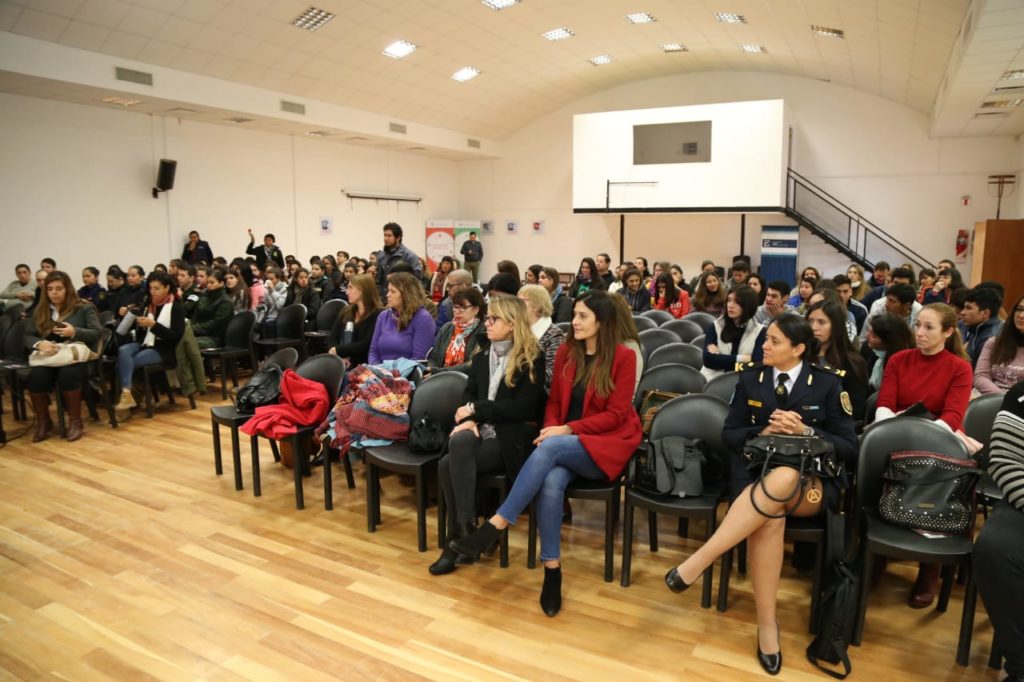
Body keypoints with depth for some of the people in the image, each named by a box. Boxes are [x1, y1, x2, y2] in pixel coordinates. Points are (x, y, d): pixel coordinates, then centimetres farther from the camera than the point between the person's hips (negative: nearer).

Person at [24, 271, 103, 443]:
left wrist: (74, 332, -21)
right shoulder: (39, 311, 16)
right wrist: (40, 344, -13)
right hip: (47, 358, 3)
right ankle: (43, 422, -8)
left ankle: (75, 421, -17)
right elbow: (27, 337, 11)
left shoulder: (84, 308, 5)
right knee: (36, 375, -30)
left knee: (67, 374, -36)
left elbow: (97, 333, -3)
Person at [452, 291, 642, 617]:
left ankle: (495, 526, -31)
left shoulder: (623, 357, -7)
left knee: (550, 449, -34)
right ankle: (552, 569, -21)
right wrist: (552, 427, -10)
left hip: (606, 444, -3)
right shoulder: (567, 351, 8)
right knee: (551, 481, -31)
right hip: (564, 445, 4)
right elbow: (554, 400, 11)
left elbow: (615, 414, -10)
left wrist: (567, 430, -18)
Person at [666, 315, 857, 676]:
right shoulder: (750, 377, 9)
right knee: (768, 516, -36)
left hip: (811, 483, -1)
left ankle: (698, 561, -38)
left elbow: (849, 449, 2)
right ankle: (767, 625, -23)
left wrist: (805, 432, -14)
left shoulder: (828, 383, 4)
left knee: (782, 479, -40)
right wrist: (764, 432, -11)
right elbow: (729, 434, 8)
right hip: (756, 472, 1)